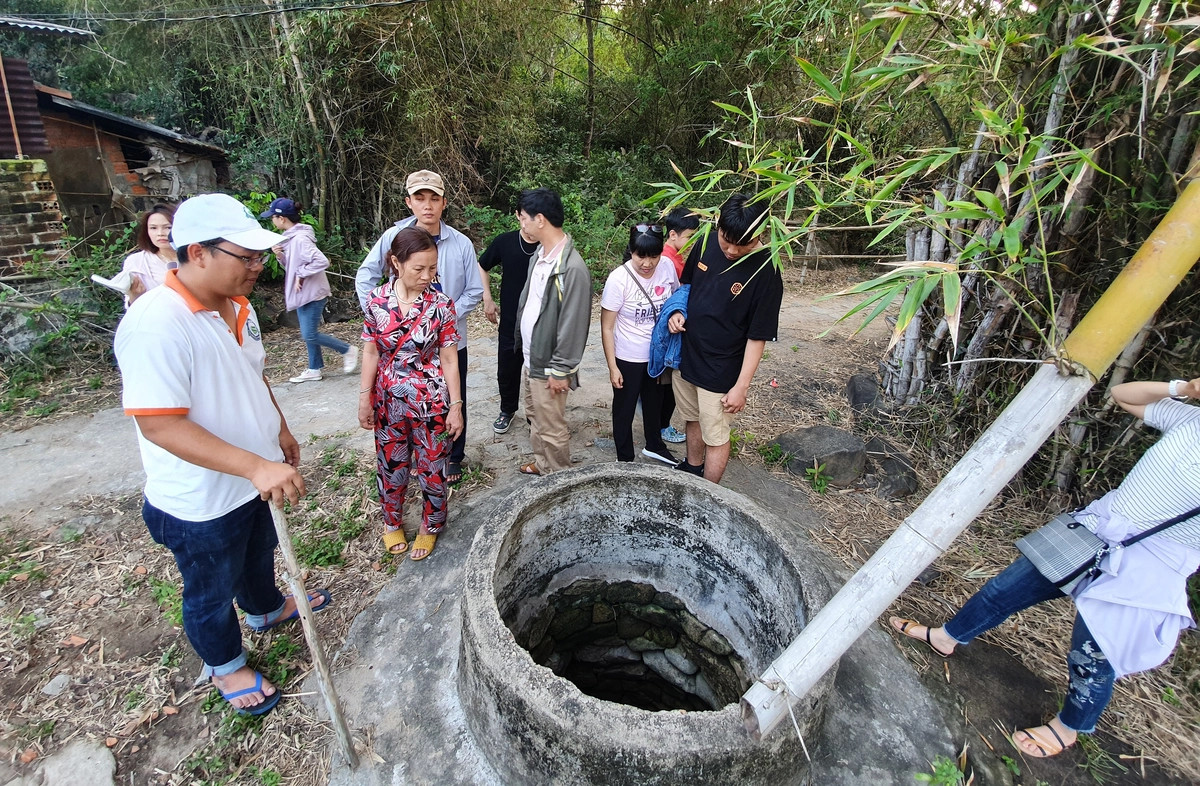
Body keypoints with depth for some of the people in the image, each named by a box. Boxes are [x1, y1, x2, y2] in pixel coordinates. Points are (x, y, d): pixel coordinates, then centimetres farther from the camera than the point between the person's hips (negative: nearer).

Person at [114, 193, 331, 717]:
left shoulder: (236, 305, -3)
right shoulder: (156, 324, -30)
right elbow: (158, 423, -32)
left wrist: (281, 432, 17)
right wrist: (255, 466, -39)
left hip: (255, 477, 8)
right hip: (200, 500, -7)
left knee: (259, 552, 32)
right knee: (211, 590, 19)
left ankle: (265, 609, 60)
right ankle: (225, 666, 45)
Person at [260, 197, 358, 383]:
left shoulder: (300, 239, -20)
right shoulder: (290, 237, 10)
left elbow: (321, 261, -30)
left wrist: (301, 274, -21)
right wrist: (280, 255, -2)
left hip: (312, 293, -10)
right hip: (303, 293, 10)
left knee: (309, 335, -7)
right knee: (308, 334, 14)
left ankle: (348, 350, 8)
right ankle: (314, 370, 23)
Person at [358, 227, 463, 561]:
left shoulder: (441, 305, -11)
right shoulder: (377, 301, -6)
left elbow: (449, 359, -8)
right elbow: (370, 352, 1)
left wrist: (455, 406, -7)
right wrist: (365, 399, 2)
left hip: (431, 402, -2)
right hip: (389, 402, 2)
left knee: (432, 468, 10)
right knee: (391, 466, 17)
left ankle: (431, 526, 34)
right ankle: (392, 522, 42)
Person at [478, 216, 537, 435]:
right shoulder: (504, 241, -4)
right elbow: (481, 267, 11)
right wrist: (487, 299, 1)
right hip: (510, 323, 2)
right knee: (507, 369, 15)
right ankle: (507, 410, 39)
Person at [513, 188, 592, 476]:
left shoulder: (572, 268, -24)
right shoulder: (539, 255, 5)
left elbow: (573, 325, -23)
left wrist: (560, 370, -18)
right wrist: (523, 347, 15)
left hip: (548, 365, -9)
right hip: (529, 357, 9)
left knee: (551, 428, 7)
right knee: (535, 417, 24)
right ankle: (541, 464, 45)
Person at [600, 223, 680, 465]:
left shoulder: (667, 266, -12)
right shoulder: (618, 279, -24)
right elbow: (606, 327, -17)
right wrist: (612, 367, -16)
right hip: (628, 358, -5)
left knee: (654, 403, 25)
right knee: (625, 410, 13)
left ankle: (654, 446, 50)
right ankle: (625, 460, 34)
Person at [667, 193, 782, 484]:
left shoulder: (765, 272, -21)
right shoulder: (705, 245, -6)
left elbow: (757, 337, -17)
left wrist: (741, 387, -16)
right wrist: (678, 311, -7)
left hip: (721, 372, -5)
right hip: (685, 356, 6)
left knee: (715, 436, 9)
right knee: (692, 419, 24)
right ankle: (692, 468, 49)